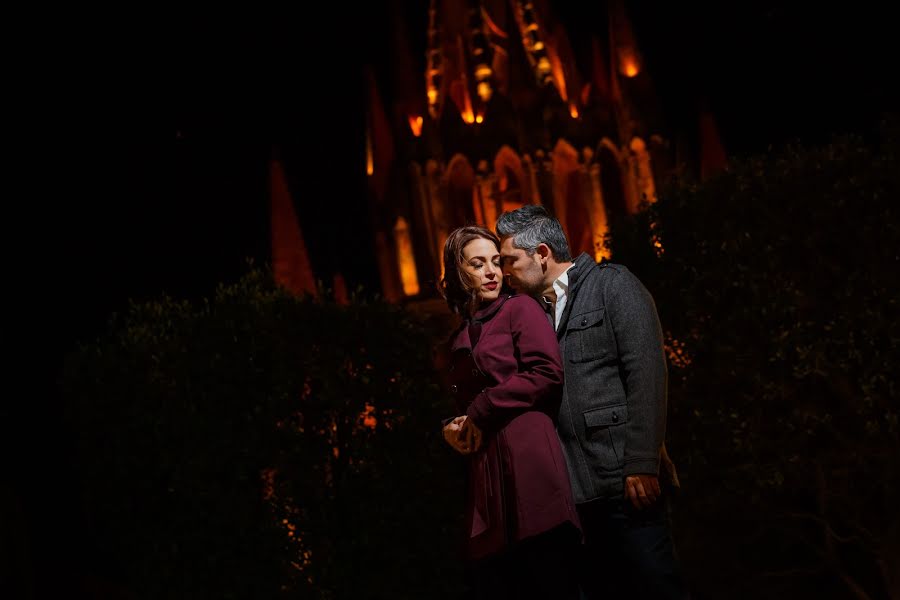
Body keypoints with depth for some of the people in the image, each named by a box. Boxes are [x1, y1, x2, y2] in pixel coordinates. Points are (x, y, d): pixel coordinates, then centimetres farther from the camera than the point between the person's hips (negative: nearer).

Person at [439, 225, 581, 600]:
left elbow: (548, 373, -9)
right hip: (486, 478, 6)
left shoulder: (519, 309, 6)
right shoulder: (461, 338, 24)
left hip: (528, 459, -6)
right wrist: (454, 428, 8)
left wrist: (481, 412, -5)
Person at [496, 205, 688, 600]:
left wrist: (641, 464, -16)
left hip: (623, 478, -6)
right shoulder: (537, 309, 19)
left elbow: (646, 374, -9)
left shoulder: (612, 284, 0)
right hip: (575, 489, 6)